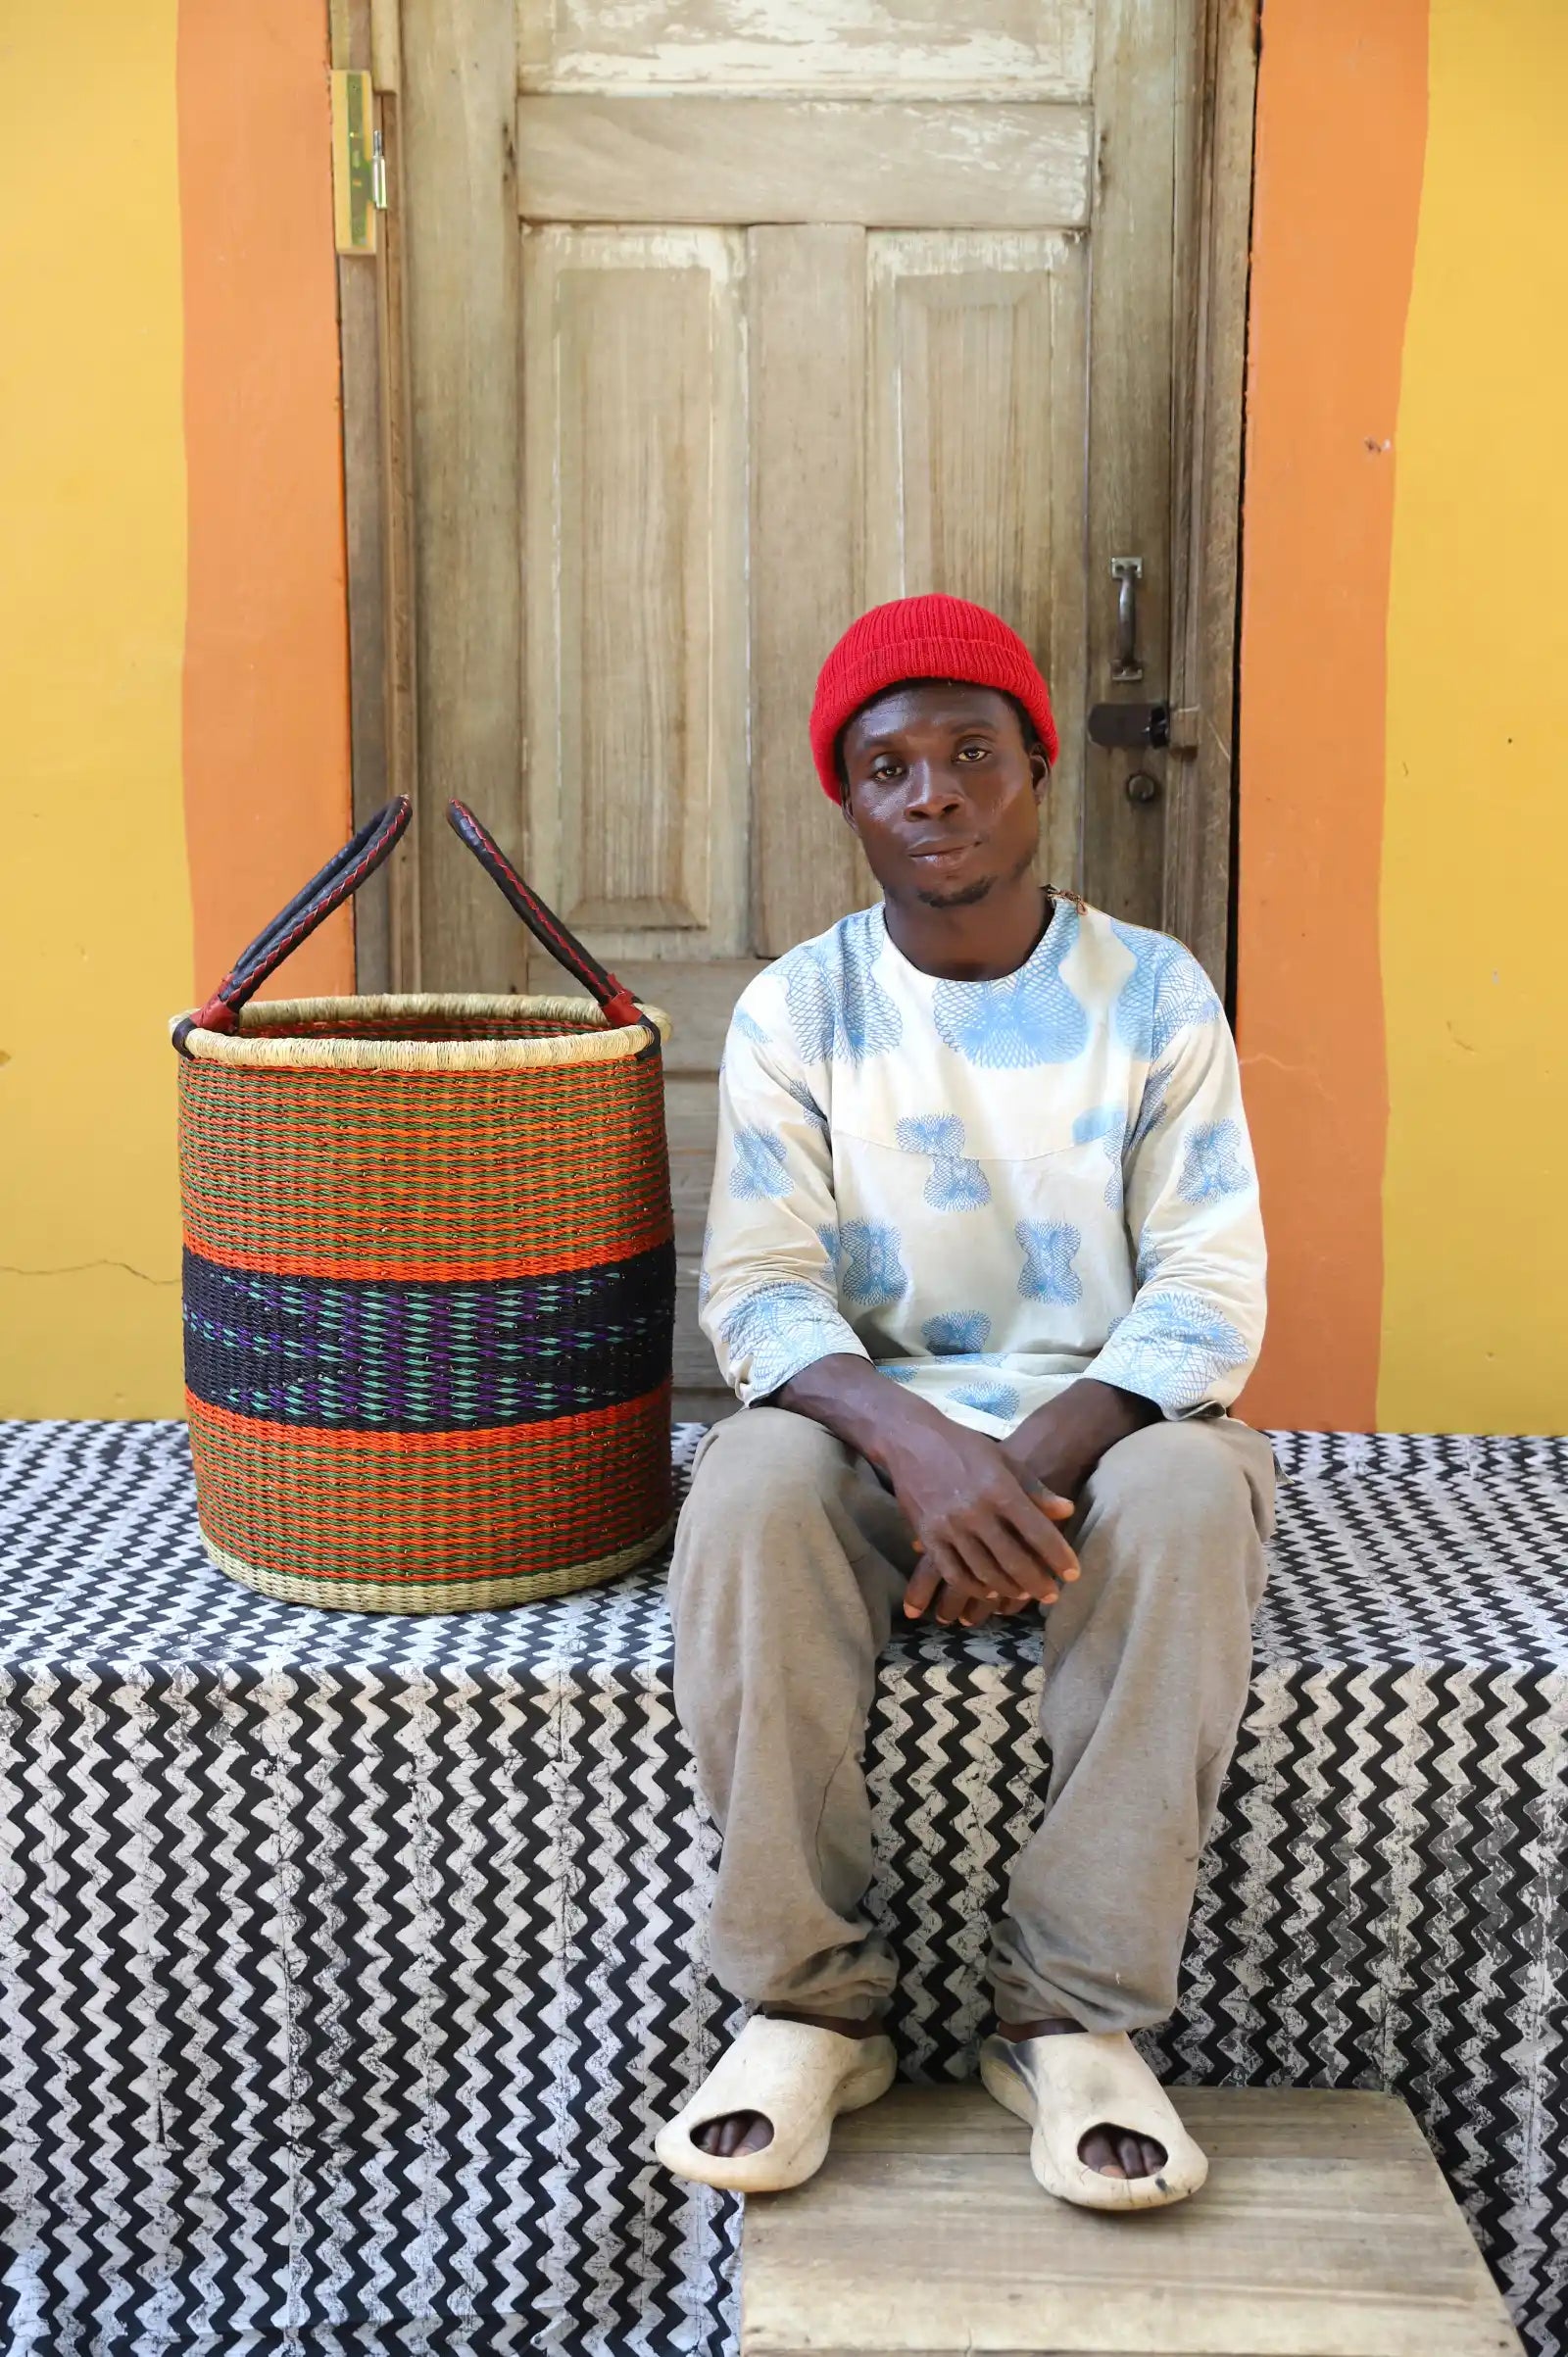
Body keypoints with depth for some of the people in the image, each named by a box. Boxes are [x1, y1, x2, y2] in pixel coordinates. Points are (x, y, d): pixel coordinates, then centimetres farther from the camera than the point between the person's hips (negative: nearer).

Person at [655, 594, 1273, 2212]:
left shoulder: (1155, 993, 0)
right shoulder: (793, 1012, 0)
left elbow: (1209, 1295, -6)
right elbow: (760, 1292, -8)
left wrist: (1035, 1461, -23)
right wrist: (916, 1443, -29)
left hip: (1103, 1421, 0)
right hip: (873, 1418, 0)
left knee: (1196, 1495, -34)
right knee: (747, 1491, -33)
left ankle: (1075, 2017, -23)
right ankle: (808, 2005, -20)